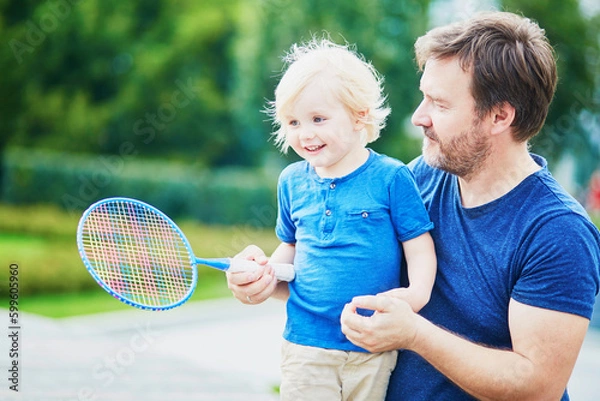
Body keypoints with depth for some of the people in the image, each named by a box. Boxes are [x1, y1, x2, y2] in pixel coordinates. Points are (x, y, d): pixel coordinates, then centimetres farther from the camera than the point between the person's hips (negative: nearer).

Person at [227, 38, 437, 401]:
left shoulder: (391, 177, -7)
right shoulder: (292, 181, 6)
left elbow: (420, 247, -6)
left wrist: (416, 293, -23)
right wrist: (266, 276, 3)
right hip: (306, 344, 3)